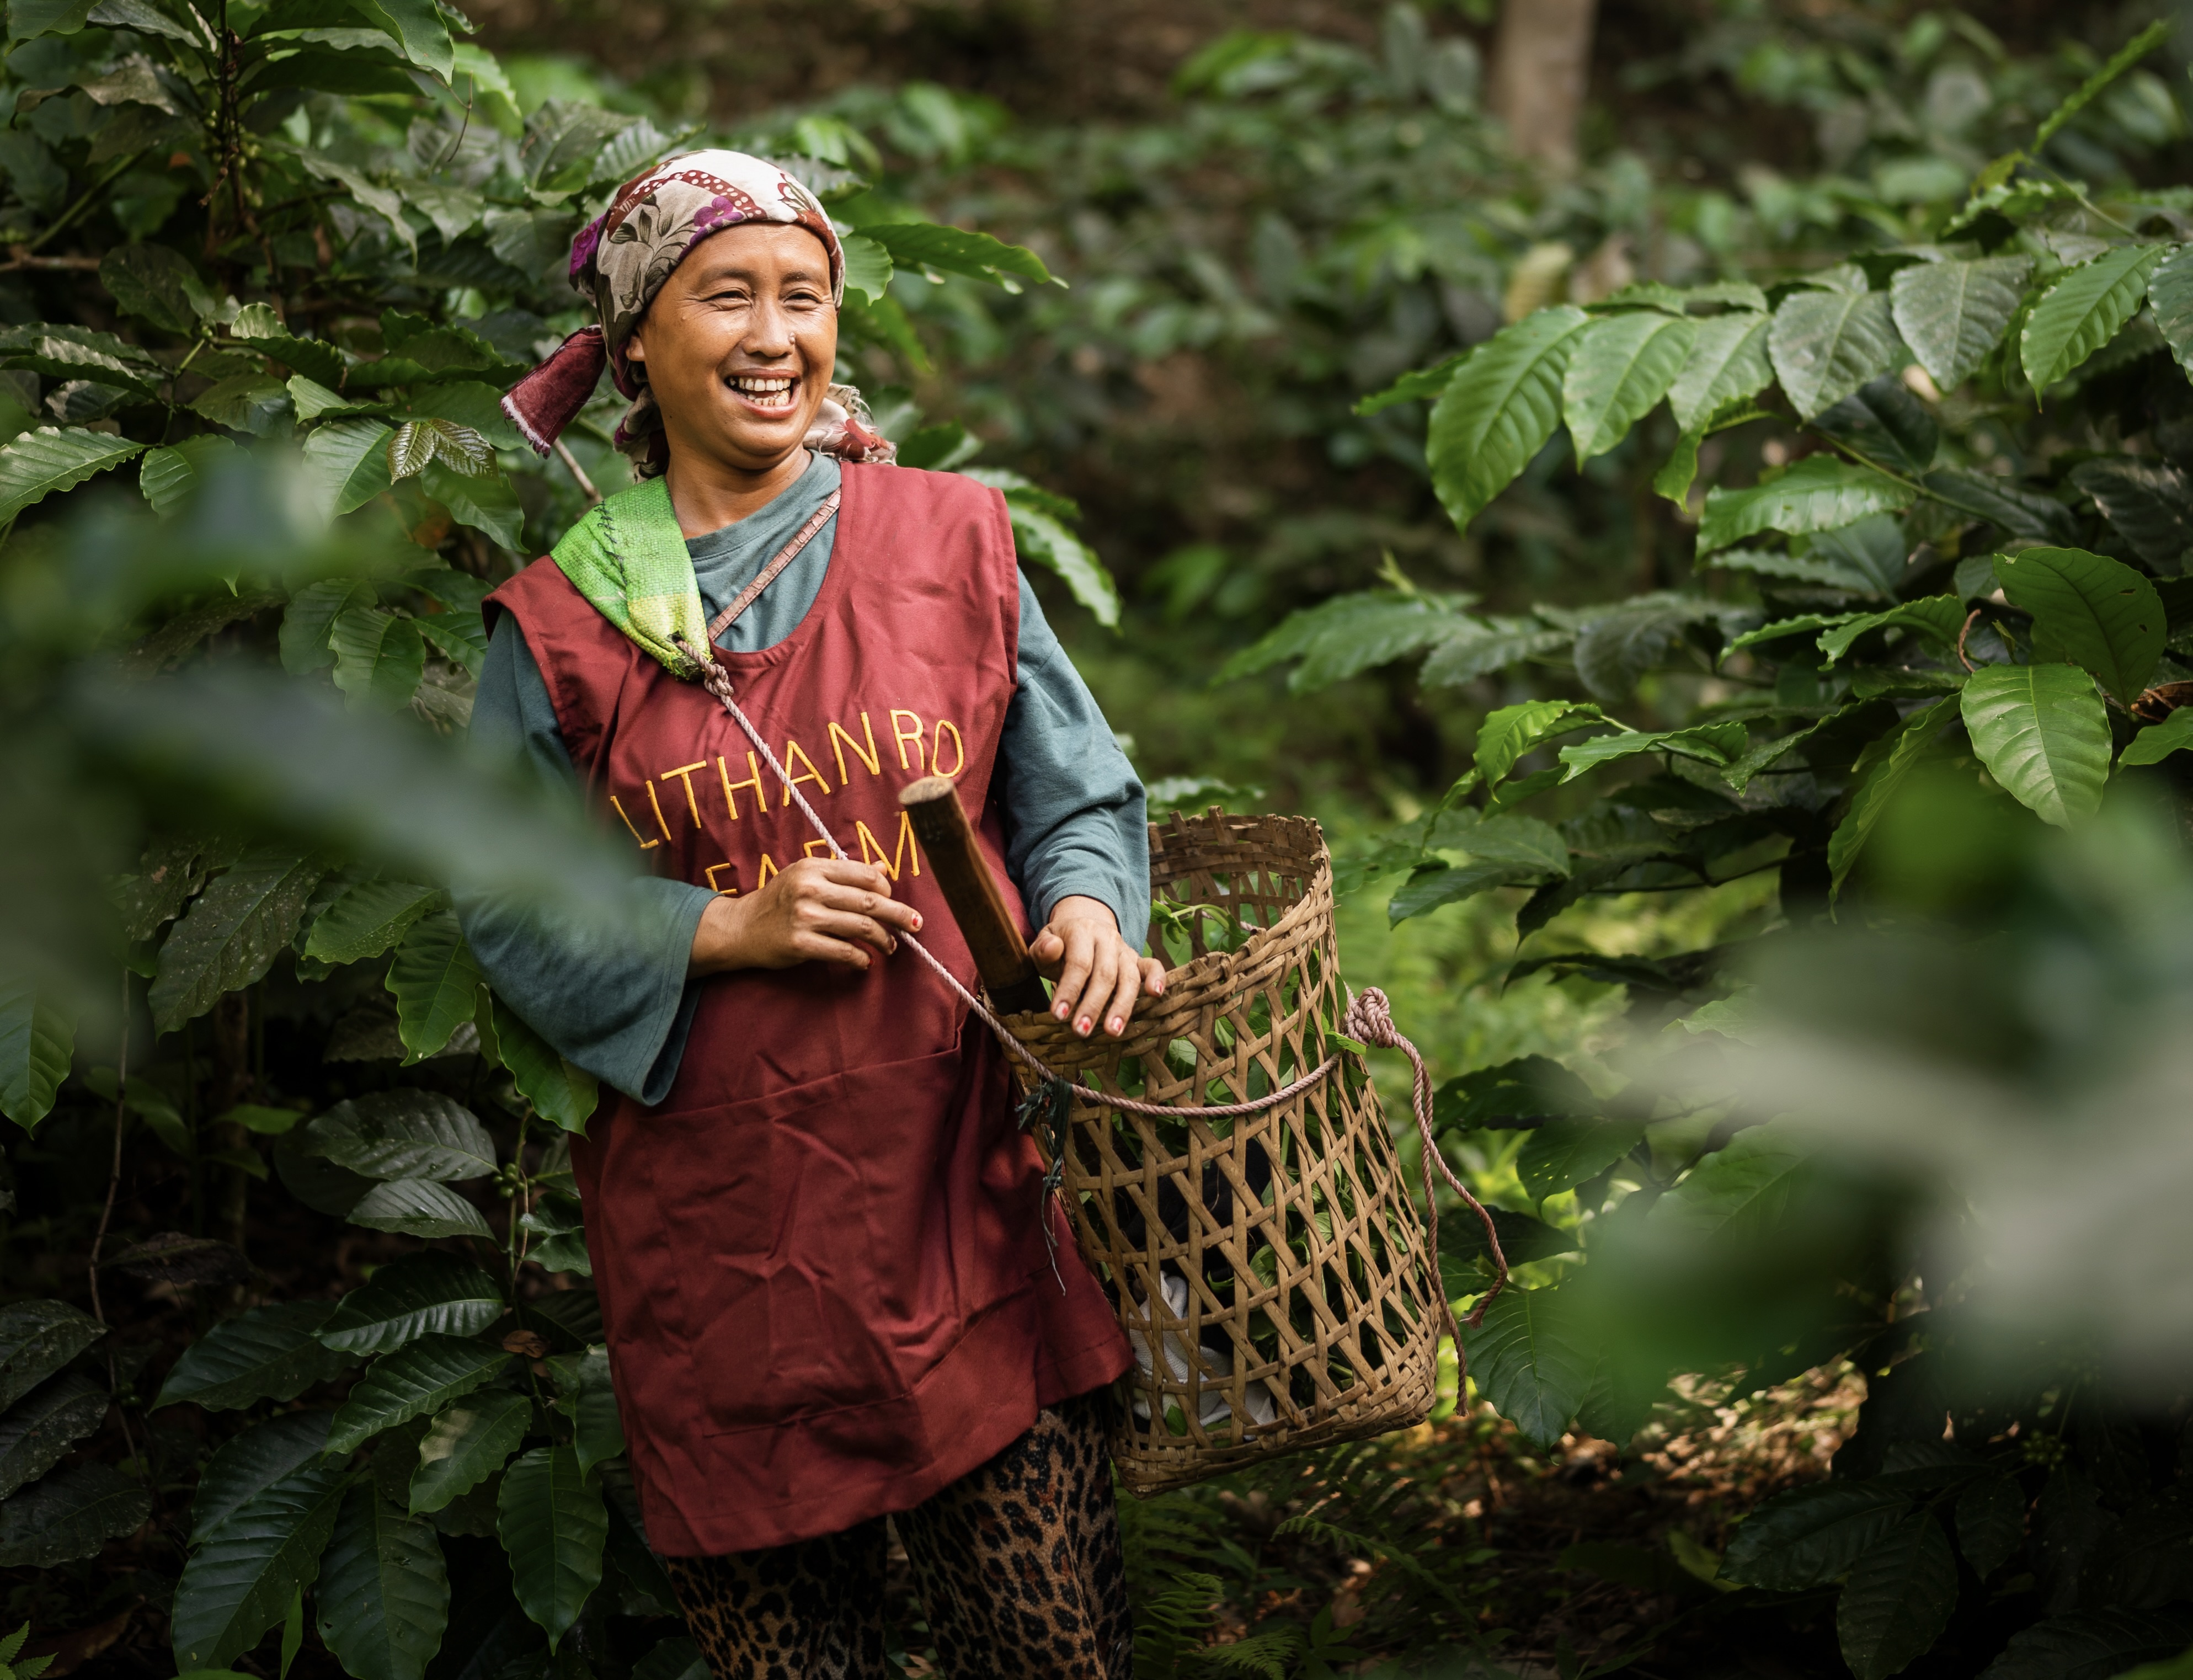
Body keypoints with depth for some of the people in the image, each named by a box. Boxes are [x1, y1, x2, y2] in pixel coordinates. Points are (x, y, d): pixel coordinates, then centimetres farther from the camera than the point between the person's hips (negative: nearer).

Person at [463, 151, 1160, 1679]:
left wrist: (1087, 905, -12)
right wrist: (725, 932, -10)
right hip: (720, 1205, 0)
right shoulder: (563, 624, 0)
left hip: (962, 1171, 1)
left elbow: (1076, 793, 9)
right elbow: (508, 906, 4)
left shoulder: (949, 542, 4)